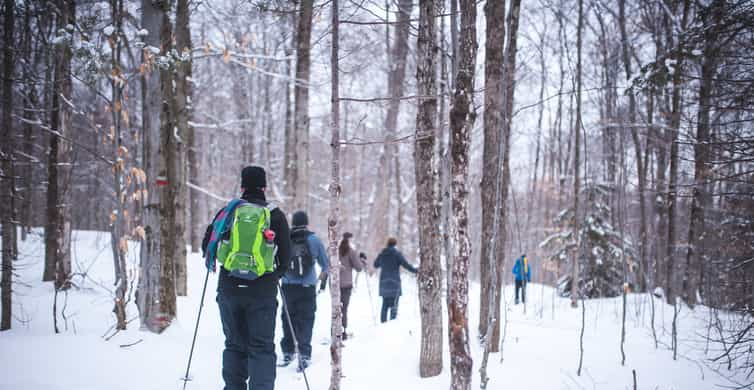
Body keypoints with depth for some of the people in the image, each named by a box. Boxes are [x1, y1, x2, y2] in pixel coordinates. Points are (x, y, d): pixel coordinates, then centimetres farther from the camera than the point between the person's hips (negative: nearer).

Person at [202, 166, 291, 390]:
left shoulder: (228, 211, 3)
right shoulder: (275, 215, -1)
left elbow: (207, 247, 8)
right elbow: (285, 254, 2)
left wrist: (215, 261, 30)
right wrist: (276, 274, 22)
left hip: (229, 289, 2)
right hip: (263, 291, -2)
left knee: (235, 344, 14)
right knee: (262, 347, 4)